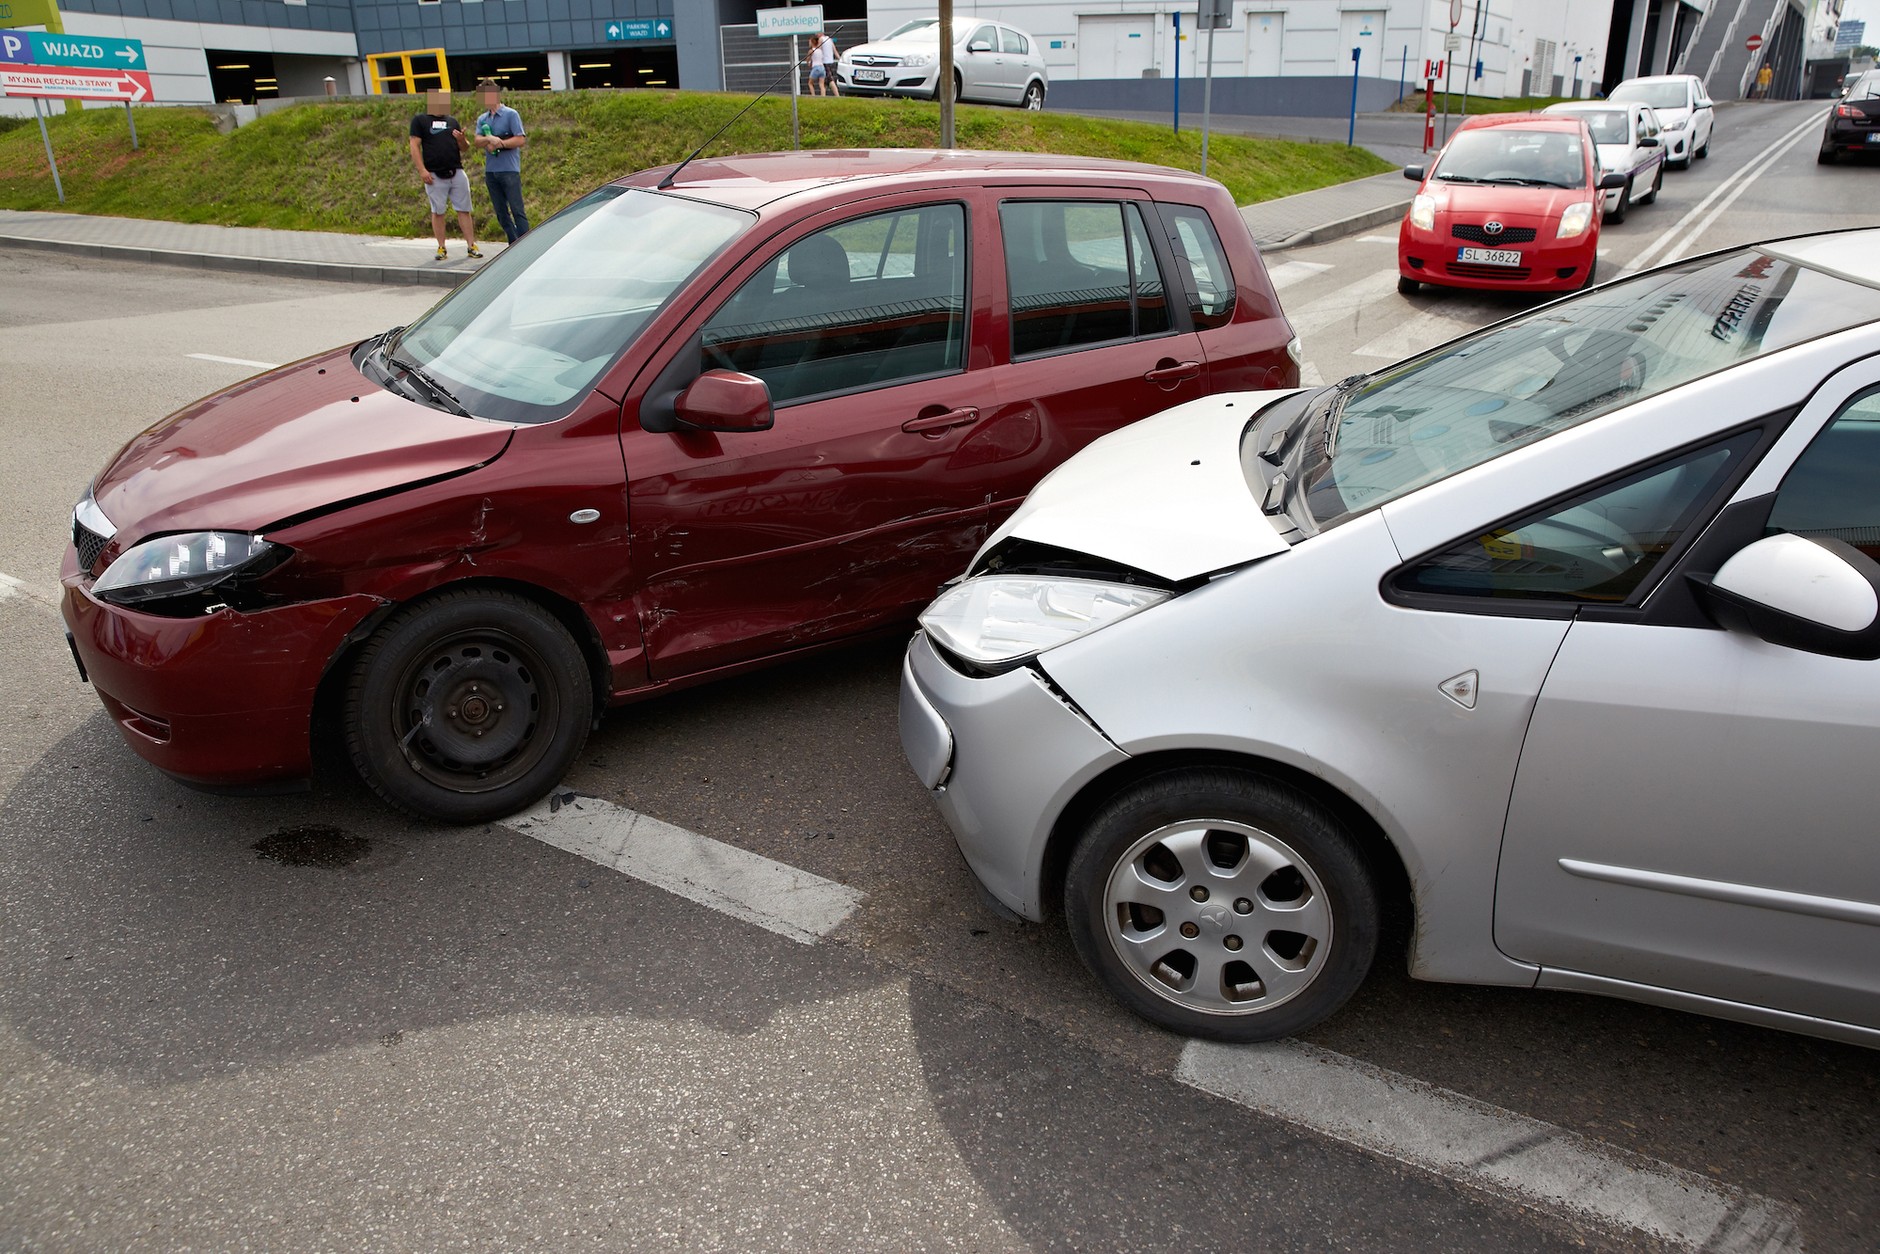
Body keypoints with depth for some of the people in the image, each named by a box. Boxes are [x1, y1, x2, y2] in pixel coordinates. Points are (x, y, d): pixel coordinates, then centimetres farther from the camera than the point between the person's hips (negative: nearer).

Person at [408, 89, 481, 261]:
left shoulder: (452, 121, 17)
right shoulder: (420, 120, 5)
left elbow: (465, 148, 18)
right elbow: (414, 146, -2)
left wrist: (461, 140, -6)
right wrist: (422, 170, -12)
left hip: (457, 172, 3)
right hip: (435, 175, -3)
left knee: (464, 210, 0)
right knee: (437, 212, 3)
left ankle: (472, 245, 2)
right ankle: (441, 247, 10)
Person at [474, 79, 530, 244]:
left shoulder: (511, 114, 0)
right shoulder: (482, 119, 16)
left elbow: (520, 140, -7)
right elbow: (478, 141, 3)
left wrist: (499, 144, -10)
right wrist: (489, 139, -18)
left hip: (509, 170, -6)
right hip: (490, 171, 6)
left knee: (517, 210, -9)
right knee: (501, 212, 6)